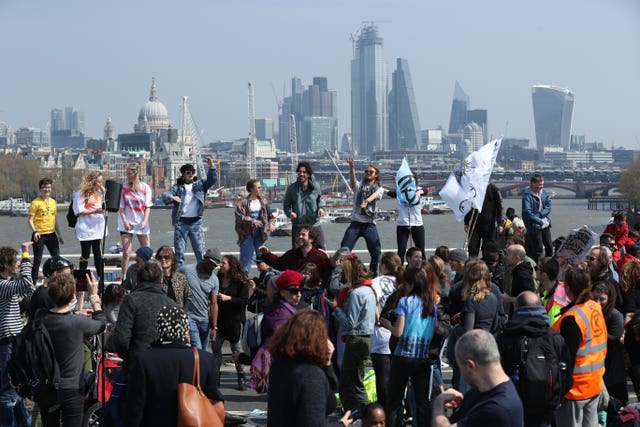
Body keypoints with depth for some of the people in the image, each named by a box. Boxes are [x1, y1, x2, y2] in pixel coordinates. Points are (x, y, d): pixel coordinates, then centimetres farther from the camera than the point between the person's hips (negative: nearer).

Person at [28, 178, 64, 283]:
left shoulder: (53, 202, 11)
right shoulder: (35, 203, -7)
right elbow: (30, 220, -9)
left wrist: (59, 235, 18)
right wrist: (34, 232, -24)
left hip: (51, 234, 6)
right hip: (39, 235, -6)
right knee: (37, 260, -1)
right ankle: (33, 281, 6)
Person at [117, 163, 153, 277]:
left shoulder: (145, 188, 1)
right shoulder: (123, 188, -1)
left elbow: (147, 207, 2)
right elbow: (120, 207, 0)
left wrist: (145, 221, -11)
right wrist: (125, 221, -12)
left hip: (141, 224, 1)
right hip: (127, 224, -1)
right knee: (126, 252, -8)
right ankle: (124, 277, -3)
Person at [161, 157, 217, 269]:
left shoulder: (199, 185, 10)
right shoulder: (177, 187, 4)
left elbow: (212, 180, -2)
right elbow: (165, 195, -10)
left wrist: (211, 167, -18)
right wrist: (171, 197, -34)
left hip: (196, 223, 1)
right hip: (181, 223, -1)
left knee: (200, 252, -1)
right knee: (179, 252, 3)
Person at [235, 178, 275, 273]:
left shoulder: (263, 201, 7)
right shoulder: (244, 202, -9)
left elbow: (270, 214, 16)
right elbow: (239, 216, -19)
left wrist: (271, 223, -2)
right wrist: (252, 220, -28)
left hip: (260, 232, 4)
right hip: (247, 233, -4)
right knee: (247, 256, -2)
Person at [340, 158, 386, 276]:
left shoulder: (379, 189, 7)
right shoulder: (359, 186, 9)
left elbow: (375, 195, -17)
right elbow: (352, 178, -13)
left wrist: (367, 201, -41)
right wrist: (351, 166, -34)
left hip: (369, 225, 0)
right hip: (355, 223, 0)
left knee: (376, 253, -1)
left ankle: (373, 274, 16)